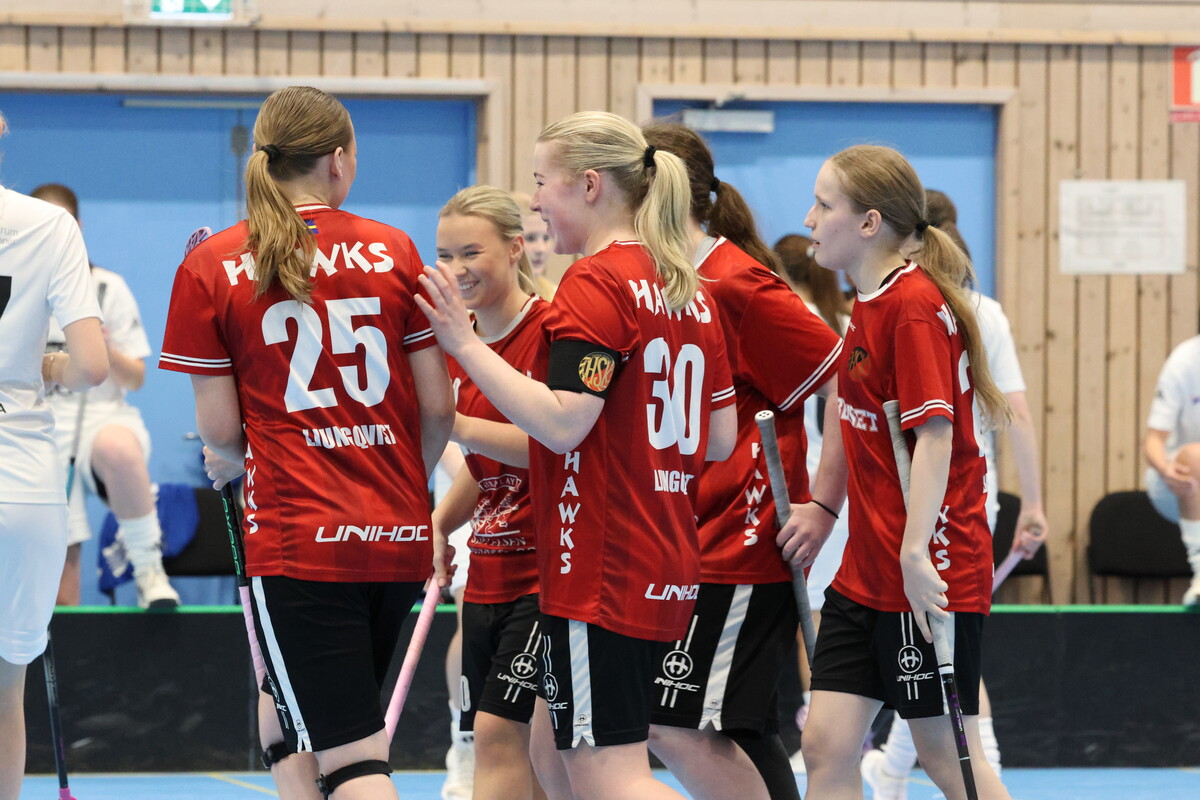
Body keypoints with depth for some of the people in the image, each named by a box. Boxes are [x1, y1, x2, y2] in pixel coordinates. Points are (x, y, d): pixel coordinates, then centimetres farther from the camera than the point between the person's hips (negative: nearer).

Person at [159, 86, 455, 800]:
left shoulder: (209, 269, -2)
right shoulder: (394, 252, 3)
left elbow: (220, 428, -3)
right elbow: (438, 406, 4)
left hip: (297, 536, -4)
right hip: (400, 537, 4)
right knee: (284, 719, 22)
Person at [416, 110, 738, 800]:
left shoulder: (596, 282, -12)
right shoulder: (687, 289, 14)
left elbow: (561, 422, -21)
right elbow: (720, 438, 15)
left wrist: (465, 342, -15)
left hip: (601, 571, -10)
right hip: (666, 570, 10)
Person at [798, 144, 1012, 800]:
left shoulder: (915, 305, -14)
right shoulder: (871, 304, 13)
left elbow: (934, 433, -20)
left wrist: (915, 554, -25)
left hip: (927, 578, -9)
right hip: (866, 574, 9)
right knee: (827, 744, 3)